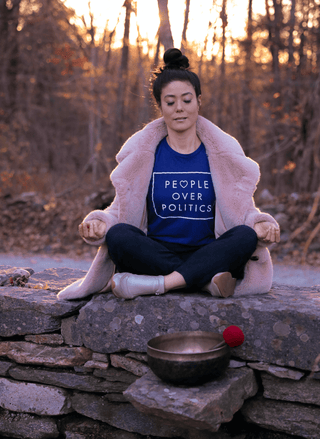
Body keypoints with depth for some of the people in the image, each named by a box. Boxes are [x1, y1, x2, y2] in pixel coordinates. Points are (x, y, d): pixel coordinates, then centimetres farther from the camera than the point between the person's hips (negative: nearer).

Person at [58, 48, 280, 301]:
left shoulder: (223, 153, 7)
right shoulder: (142, 154, 6)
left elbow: (243, 210, 7)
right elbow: (122, 210, 6)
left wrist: (261, 225, -17)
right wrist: (99, 224, -17)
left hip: (208, 257, 1)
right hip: (155, 257, 0)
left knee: (245, 235, -29)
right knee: (118, 235, -29)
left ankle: (153, 285, -36)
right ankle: (209, 281, -31)